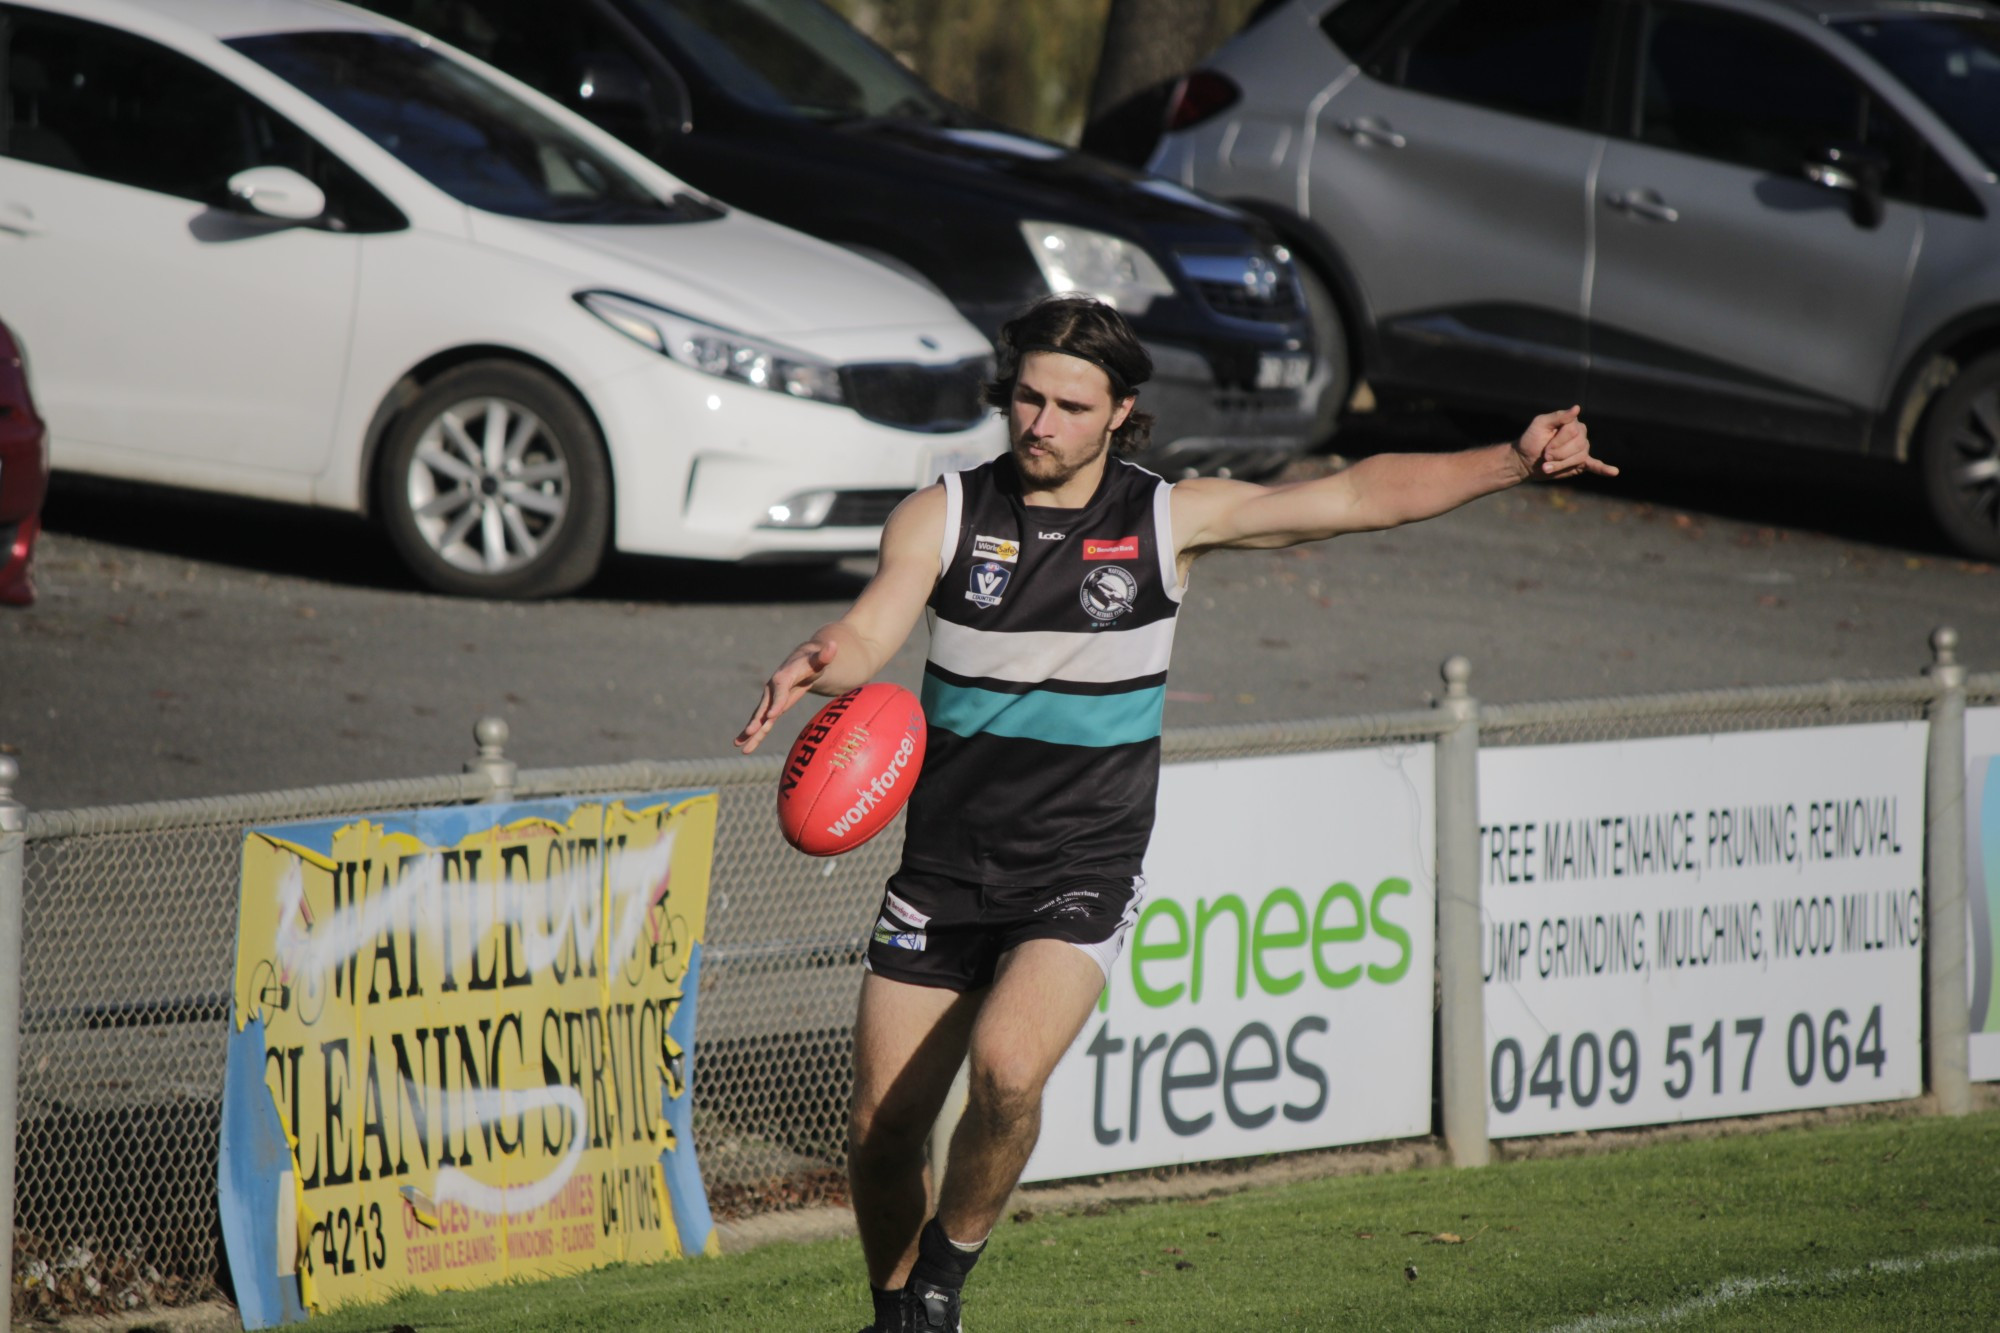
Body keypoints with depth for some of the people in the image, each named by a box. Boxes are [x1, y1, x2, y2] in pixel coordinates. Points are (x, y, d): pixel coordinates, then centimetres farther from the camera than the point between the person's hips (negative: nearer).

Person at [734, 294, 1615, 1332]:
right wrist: (816, 667, -41)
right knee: (880, 1131, 2)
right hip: (944, 867, 2)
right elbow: (871, 630, -17)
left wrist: (1512, 462, -10)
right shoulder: (944, 515, -2)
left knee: (1006, 1070, -28)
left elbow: (1361, 496, -1)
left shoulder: (1169, 519, -2)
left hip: (1081, 875, -2)